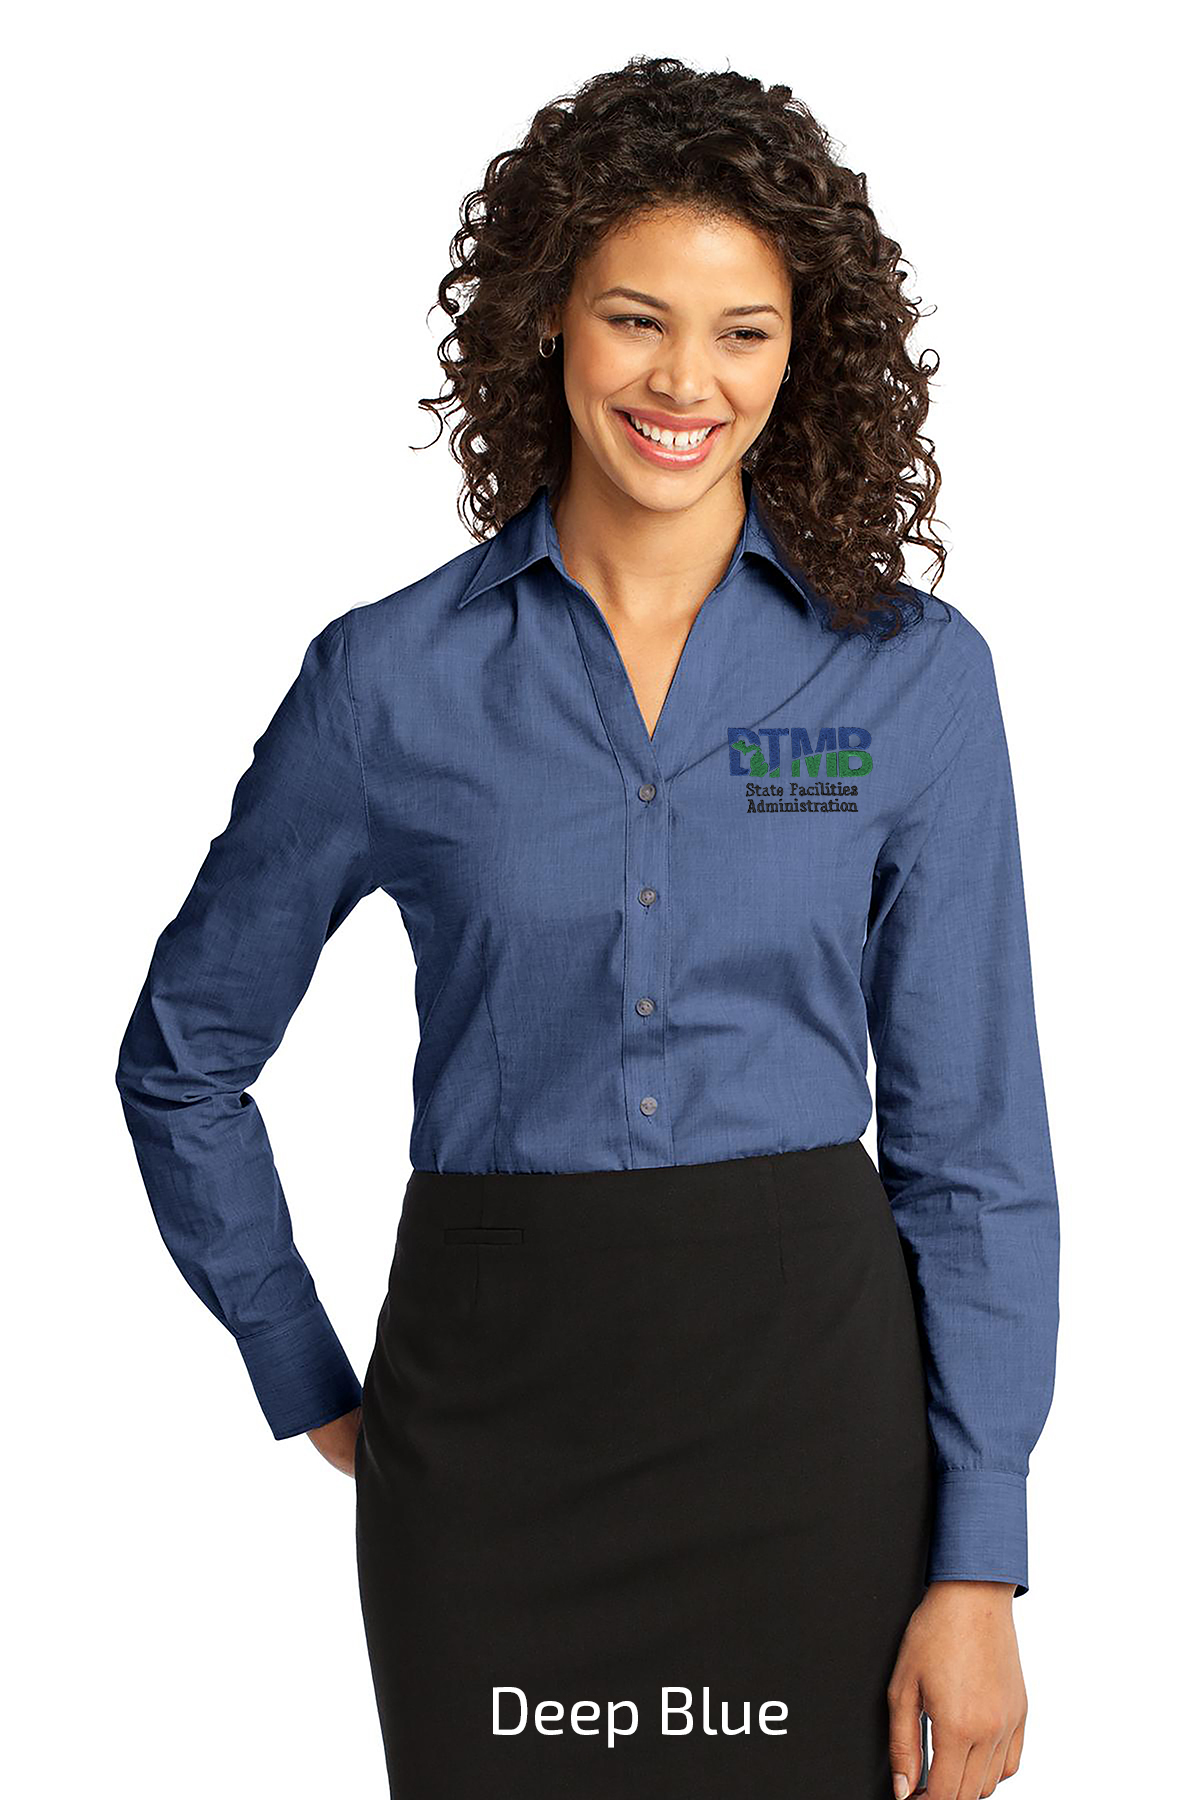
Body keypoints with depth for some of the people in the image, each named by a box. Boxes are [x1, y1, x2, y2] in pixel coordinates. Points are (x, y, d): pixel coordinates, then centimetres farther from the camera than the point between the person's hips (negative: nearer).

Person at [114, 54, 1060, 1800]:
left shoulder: (911, 671, -1)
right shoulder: (393, 676, -1)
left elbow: (973, 1141, -1)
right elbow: (183, 1059, 10)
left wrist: (980, 1569, -4)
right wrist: (315, 1392, 8)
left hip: (809, 1394, 0)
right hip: (495, 1414, 0)